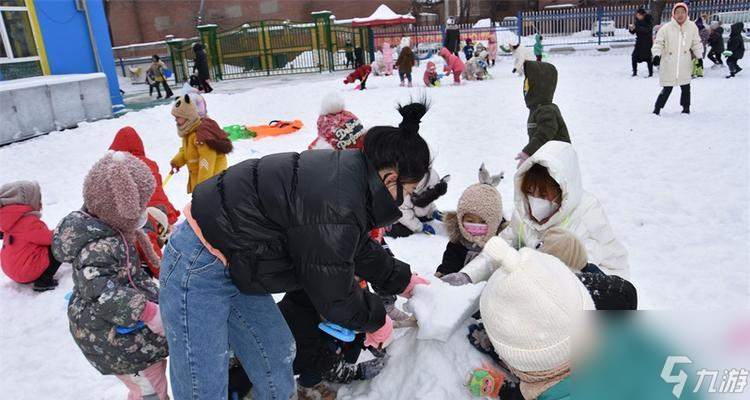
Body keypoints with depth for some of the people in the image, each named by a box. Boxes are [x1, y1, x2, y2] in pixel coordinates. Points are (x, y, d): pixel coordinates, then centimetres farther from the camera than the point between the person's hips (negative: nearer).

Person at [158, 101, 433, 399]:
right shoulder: (335, 210, -32)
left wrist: (404, 281, 23)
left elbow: (360, 248, 15)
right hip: (199, 268, -10)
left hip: (230, 261, 10)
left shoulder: (347, 172, -1)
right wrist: (377, 321, 1)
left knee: (276, 360, 19)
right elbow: (333, 296, -18)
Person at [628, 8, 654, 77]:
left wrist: (636, 27, -31)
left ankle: (651, 73, 6)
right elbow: (633, 32, 8)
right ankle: (635, 72, 8)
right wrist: (631, 29, -15)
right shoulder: (638, 21, 5)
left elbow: (647, 30, -25)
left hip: (647, 42, -5)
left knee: (648, 58, -3)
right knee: (634, 56, -3)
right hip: (639, 42, 5)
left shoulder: (649, 21, -10)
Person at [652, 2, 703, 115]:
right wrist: (656, 55, -25)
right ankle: (657, 108, 8)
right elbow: (658, 43, -9)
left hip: (684, 65, 3)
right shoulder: (666, 28, -11)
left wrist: (699, 57, 10)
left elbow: (696, 43, 10)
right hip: (668, 65, -3)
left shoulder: (692, 27, 0)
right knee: (667, 89, -3)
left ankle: (686, 107, 27)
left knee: (686, 87, 12)